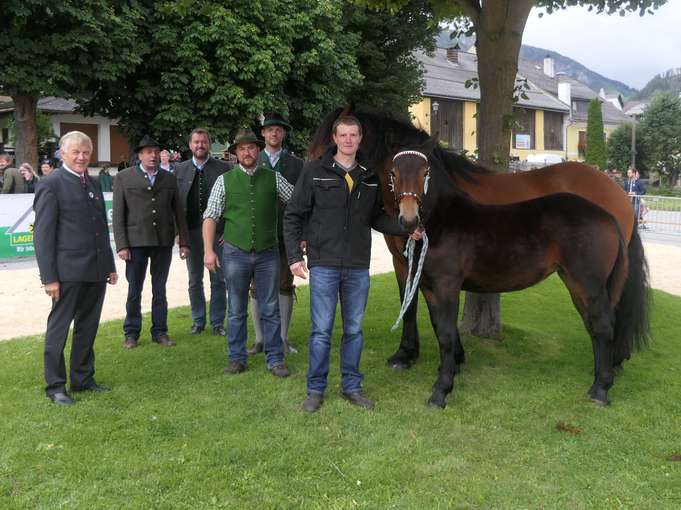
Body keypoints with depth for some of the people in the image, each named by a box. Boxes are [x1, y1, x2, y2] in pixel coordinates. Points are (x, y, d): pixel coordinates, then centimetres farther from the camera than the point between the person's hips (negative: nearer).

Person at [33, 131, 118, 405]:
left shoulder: (94, 184, 14)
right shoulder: (51, 184, -7)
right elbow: (43, 233, -10)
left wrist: (110, 265, 17)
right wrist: (49, 277, -14)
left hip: (96, 271, 7)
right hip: (68, 272, -7)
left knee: (88, 328, 14)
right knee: (58, 328, 5)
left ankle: (83, 379, 27)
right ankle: (55, 386, 16)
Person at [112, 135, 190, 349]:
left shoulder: (169, 178, 11)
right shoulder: (124, 178, 3)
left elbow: (179, 212, 10)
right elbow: (118, 214, -1)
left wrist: (184, 242, 4)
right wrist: (122, 245, -8)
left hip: (163, 242, 2)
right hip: (136, 242, -2)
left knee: (160, 290, 9)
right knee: (134, 290, 5)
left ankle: (159, 331, 18)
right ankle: (131, 333, 17)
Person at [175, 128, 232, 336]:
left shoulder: (224, 168, 1)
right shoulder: (180, 170, 6)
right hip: (191, 231, 2)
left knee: (218, 280, 5)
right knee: (195, 280, 11)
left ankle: (218, 322, 17)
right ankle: (198, 321, 24)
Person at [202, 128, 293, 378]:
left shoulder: (274, 178, 3)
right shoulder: (225, 180, 2)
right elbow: (210, 216, 0)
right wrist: (209, 250, -8)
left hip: (267, 253, 0)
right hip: (236, 252, 0)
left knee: (270, 310, 6)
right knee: (237, 310, 10)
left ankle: (275, 360, 16)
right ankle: (237, 358, 22)